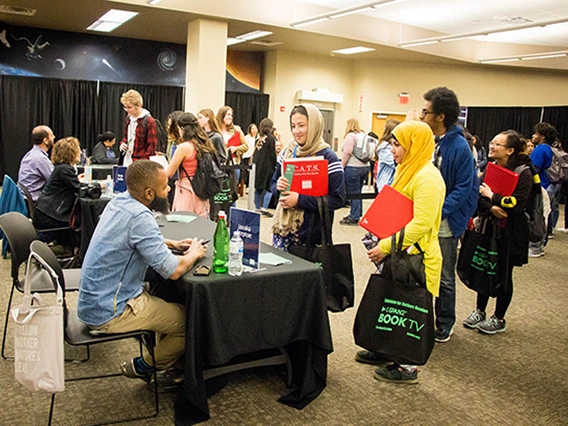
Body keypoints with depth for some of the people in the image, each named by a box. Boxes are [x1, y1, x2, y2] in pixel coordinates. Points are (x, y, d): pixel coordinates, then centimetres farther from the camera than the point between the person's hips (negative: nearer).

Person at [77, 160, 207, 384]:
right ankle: (143, 366, 13)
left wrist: (172, 244, 12)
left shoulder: (119, 201, 3)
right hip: (109, 313, -9)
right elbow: (173, 270, -27)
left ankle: (164, 357, 29)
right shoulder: (139, 217, -25)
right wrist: (194, 254, -6)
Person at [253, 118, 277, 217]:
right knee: (268, 187, -3)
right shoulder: (271, 139, -9)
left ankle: (257, 208, 16)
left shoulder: (259, 138, 10)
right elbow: (273, 155, -10)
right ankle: (264, 208, -11)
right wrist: (275, 165, 0)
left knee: (258, 188, 11)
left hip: (257, 166, 7)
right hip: (267, 167, -7)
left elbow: (255, 154, 13)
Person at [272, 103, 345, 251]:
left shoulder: (327, 157, -10)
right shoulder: (287, 152, 8)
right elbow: (273, 183, 19)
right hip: (283, 227, 5)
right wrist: (278, 186, -6)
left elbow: (338, 199, -15)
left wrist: (300, 200, -19)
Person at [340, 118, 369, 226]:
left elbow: (347, 153, -15)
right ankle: (356, 214, 22)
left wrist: (341, 167, -10)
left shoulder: (350, 135, -9)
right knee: (357, 192, 15)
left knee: (353, 193, -3)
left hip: (353, 167, -8)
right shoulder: (363, 135, 14)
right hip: (365, 166, 8)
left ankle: (354, 218, 1)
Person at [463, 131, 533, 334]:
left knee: (503, 275, 7)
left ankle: (499, 319, 22)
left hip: (509, 233, -5)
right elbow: (478, 196, 0)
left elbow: (517, 204, -23)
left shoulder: (523, 172, -13)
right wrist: (491, 209, -18)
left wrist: (492, 196, -15)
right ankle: (480, 311, 29)